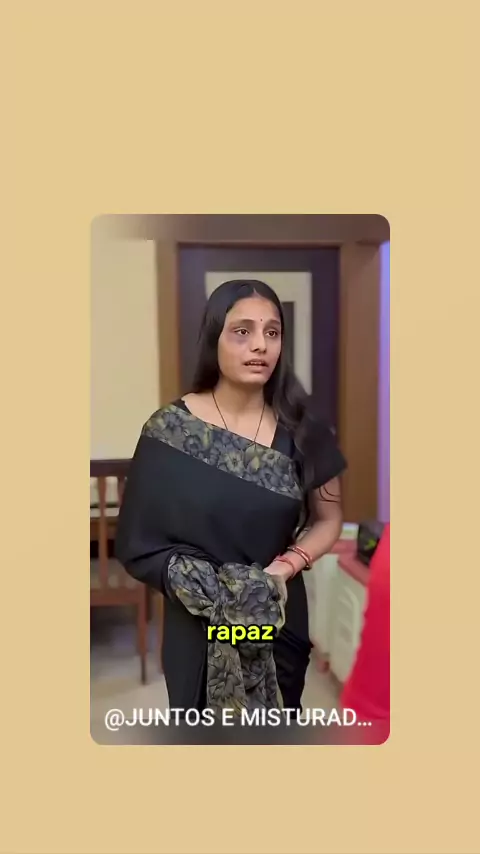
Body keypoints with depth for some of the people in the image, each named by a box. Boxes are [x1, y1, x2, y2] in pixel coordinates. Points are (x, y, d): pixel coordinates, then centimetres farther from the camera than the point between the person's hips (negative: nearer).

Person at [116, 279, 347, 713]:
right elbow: (137, 542, -8)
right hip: (198, 623, -1)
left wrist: (287, 565, -14)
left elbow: (328, 519, 3)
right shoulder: (169, 430, -13)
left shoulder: (302, 428, -7)